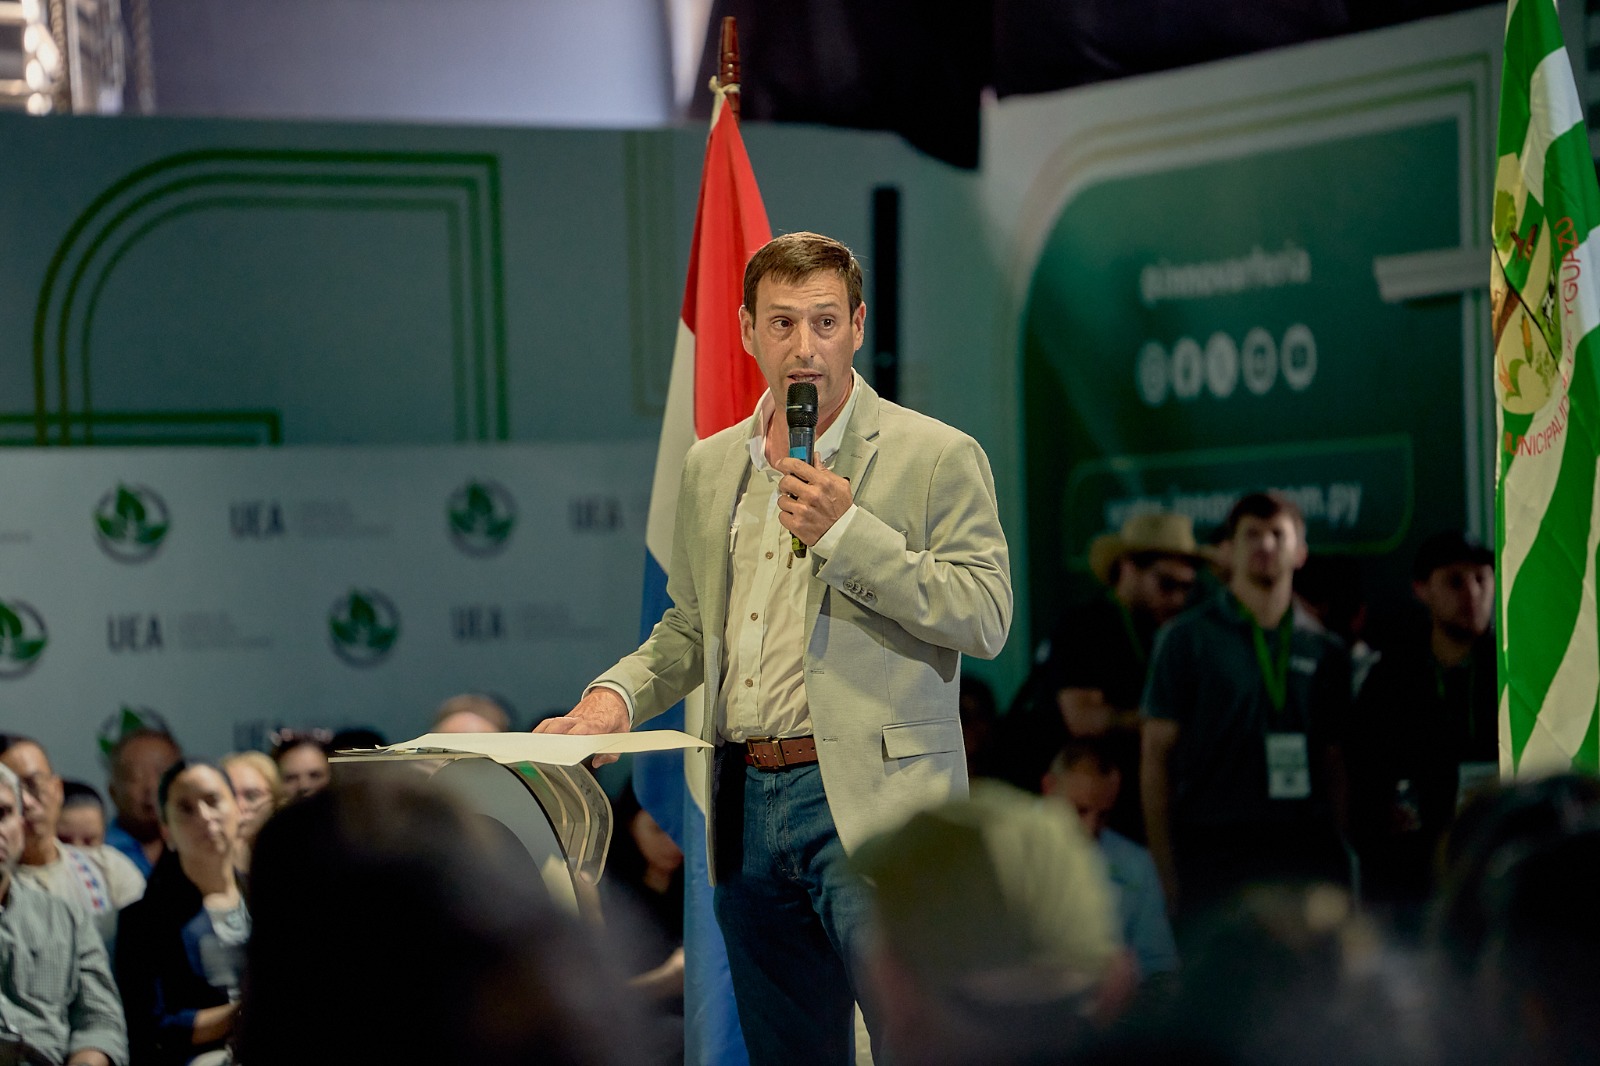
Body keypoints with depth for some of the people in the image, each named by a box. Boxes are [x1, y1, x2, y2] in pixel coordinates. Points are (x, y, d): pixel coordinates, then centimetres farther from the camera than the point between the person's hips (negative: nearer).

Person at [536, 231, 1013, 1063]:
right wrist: (618, 694, 6)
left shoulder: (937, 457, 0)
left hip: (867, 806, -5)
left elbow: (986, 618, -9)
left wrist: (846, 532, -15)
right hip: (746, 805, 5)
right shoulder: (710, 468, 17)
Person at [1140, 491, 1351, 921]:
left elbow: (1333, 759, 15)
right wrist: (1166, 870, -3)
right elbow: (1157, 755, 4)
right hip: (1215, 850, -3)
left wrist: (1343, 850, 4)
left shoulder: (1324, 650, 14)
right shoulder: (1188, 638, 6)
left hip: (1307, 851, 3)